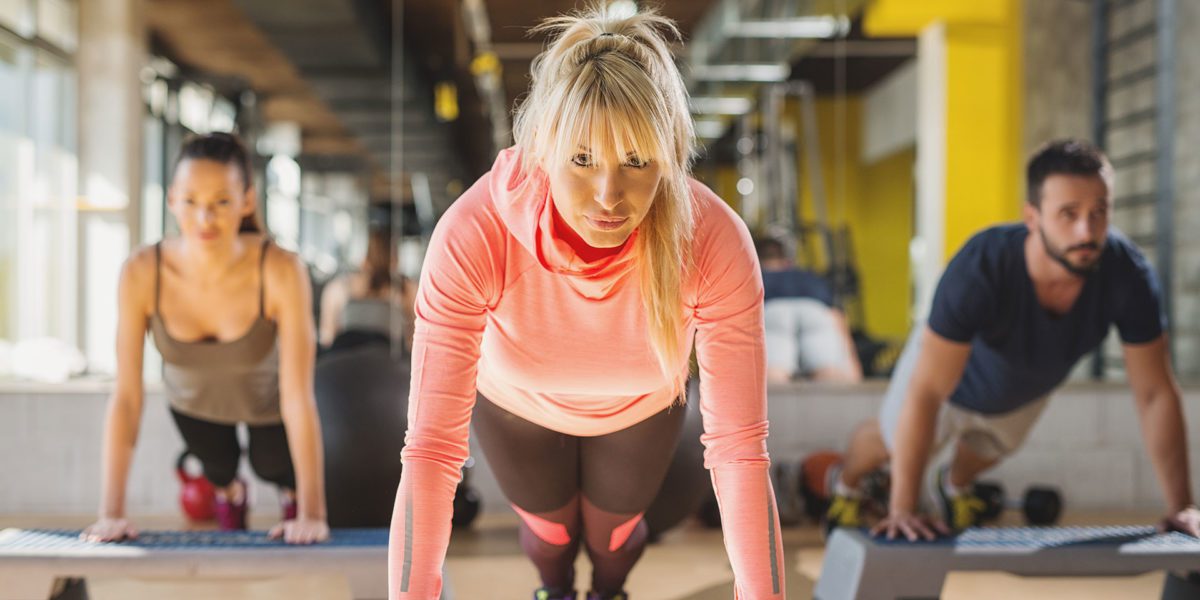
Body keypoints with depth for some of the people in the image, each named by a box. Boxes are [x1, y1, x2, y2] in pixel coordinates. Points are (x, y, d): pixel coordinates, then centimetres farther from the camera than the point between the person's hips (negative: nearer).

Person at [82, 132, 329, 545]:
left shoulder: (280, 271, -41)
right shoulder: (142, 274, -36)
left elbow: (298, 398, -40)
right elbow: (126, 397, -32)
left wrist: (312, 513, -41)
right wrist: (111, 513, -35)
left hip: (267, 402, -2)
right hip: (193, 402, 2)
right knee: (219, 470, 25)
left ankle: (294, 494, 58)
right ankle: (228, 491, 63)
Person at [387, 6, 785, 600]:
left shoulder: (713, 241, -41)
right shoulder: (472, 237, -44)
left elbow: (739, 448, -38)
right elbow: (431, 447, -44)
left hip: (641, 410, 1)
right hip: (517, 407, 0)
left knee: (613, 528, 27)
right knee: (549, 525, 27)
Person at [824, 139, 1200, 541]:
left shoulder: (1127, 274, -38)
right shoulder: (981, 270, -47)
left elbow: (1155, 393, -29)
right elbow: (925, 392, -45)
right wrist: (902, 510, -46)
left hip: (1027, 393, 4)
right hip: (954, 373, -4)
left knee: (987, 452, 35)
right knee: (891, 441, 25)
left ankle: (954, 485, 70)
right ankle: (845, 486, 59)